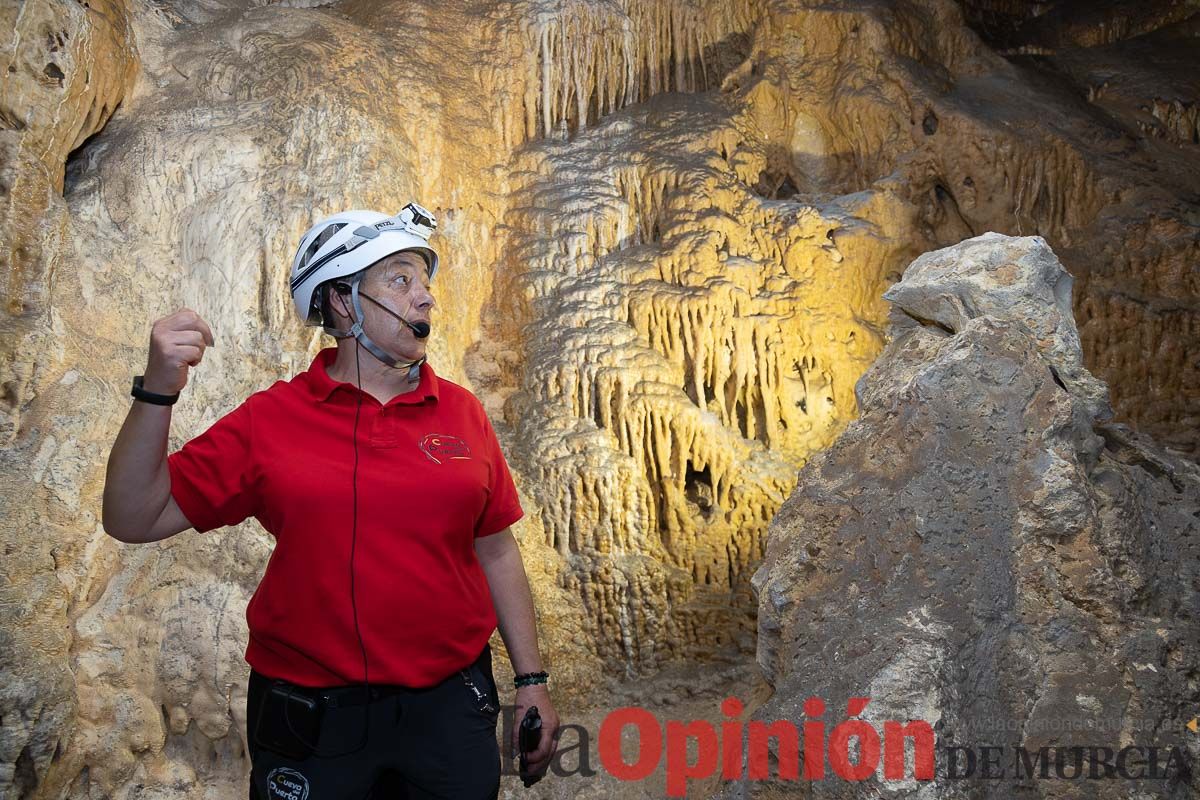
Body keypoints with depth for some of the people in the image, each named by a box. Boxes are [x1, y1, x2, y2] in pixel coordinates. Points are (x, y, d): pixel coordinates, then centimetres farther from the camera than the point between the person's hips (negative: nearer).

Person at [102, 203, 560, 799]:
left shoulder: (462, 412, 1)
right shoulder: (268, 419, -5)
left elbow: (496, 552, 6)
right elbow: (134, 520, -6)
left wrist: (531, 680, 7)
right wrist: (157, 391, -19)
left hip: (450, 704, 2)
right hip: (311, 718, -1)